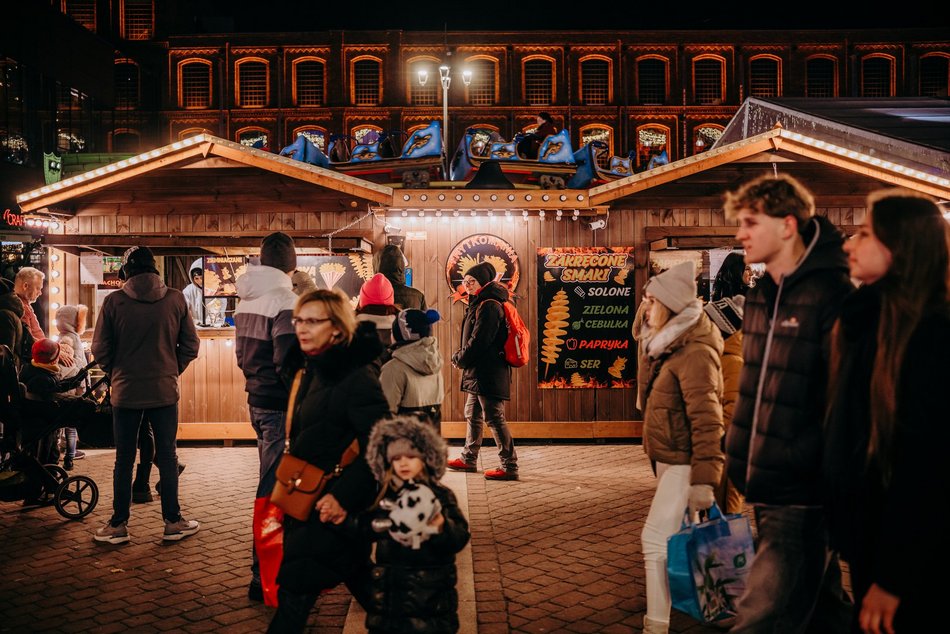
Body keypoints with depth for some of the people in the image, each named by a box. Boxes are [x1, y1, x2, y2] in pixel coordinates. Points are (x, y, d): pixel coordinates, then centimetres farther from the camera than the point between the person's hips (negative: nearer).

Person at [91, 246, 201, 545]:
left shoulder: (114, 301, -6)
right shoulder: (175, 299, -4)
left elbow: (99, 349, -3)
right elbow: (190, 345, 0)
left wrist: (116, 374, 13)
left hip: (125, 391, 0)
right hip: (165, 391, 1)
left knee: (124, 460, 10)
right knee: (167, 457, 9)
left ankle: (118, 525, 17)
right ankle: (173, 522, 14)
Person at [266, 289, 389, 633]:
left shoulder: (356, 376, -21)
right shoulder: (314, 370, 8)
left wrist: (344, 495, -28)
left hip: (332, 505, -9)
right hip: (309, 498, 9)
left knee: (295, 588, 0)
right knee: (360, 579, 19)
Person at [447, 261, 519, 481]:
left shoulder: (488, 306, -16)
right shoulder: (479, 304, 17)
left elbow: (479, 341, -21)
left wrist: (459, 359, -8)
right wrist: (461, 356, 6)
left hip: (488, 374, -11)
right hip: (479, 374, 11)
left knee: (494, 418, -7)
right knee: (473, 415, 19)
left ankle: (509, 467, -2)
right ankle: (468, 459, 33)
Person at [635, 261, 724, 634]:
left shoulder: (694, 353, -20)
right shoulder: (667, 347, 10)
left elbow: (707, 422, -25)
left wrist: (704, 479, -26)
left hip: (685, 463, -10)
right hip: (669, 460, 10)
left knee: (657, 540, -9)